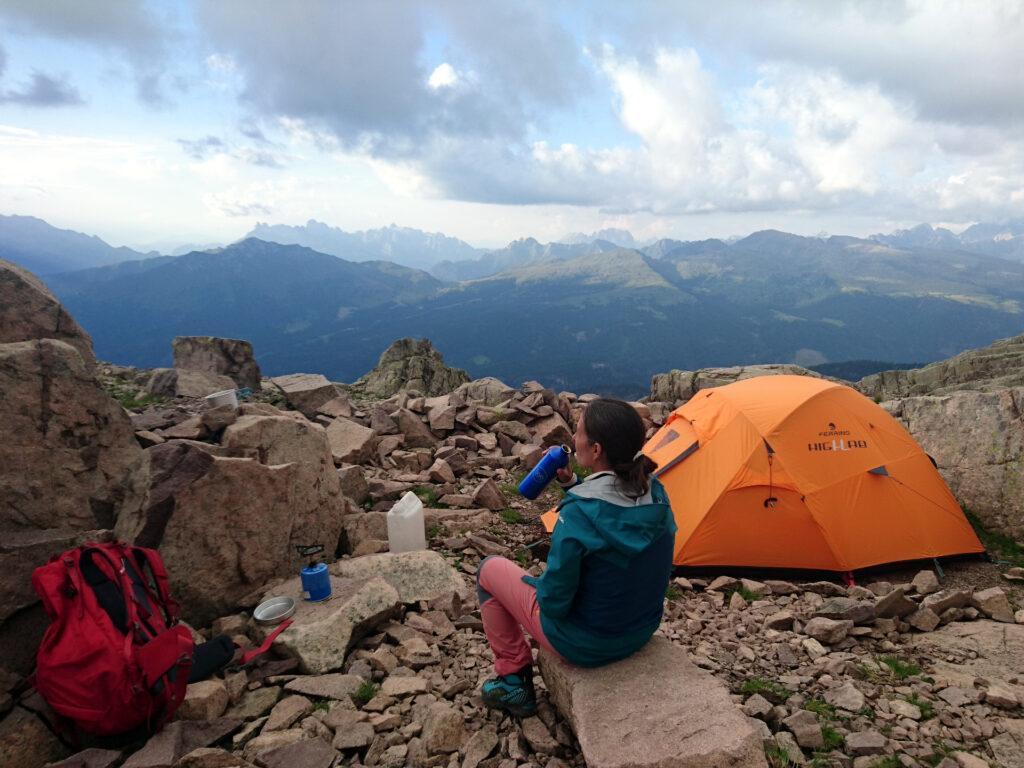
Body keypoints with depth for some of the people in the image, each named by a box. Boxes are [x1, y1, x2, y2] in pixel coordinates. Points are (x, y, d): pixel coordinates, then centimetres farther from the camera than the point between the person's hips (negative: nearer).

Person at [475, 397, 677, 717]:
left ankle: (514, 678, 21)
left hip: (586, 644, -6)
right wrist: (572, 485, -1)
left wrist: (532, 582, -3)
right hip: (643, 632, 7)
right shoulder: (656, 495, -11)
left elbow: (554, 602, -23)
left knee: (490, 570, 10)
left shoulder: (577, 514, -32)